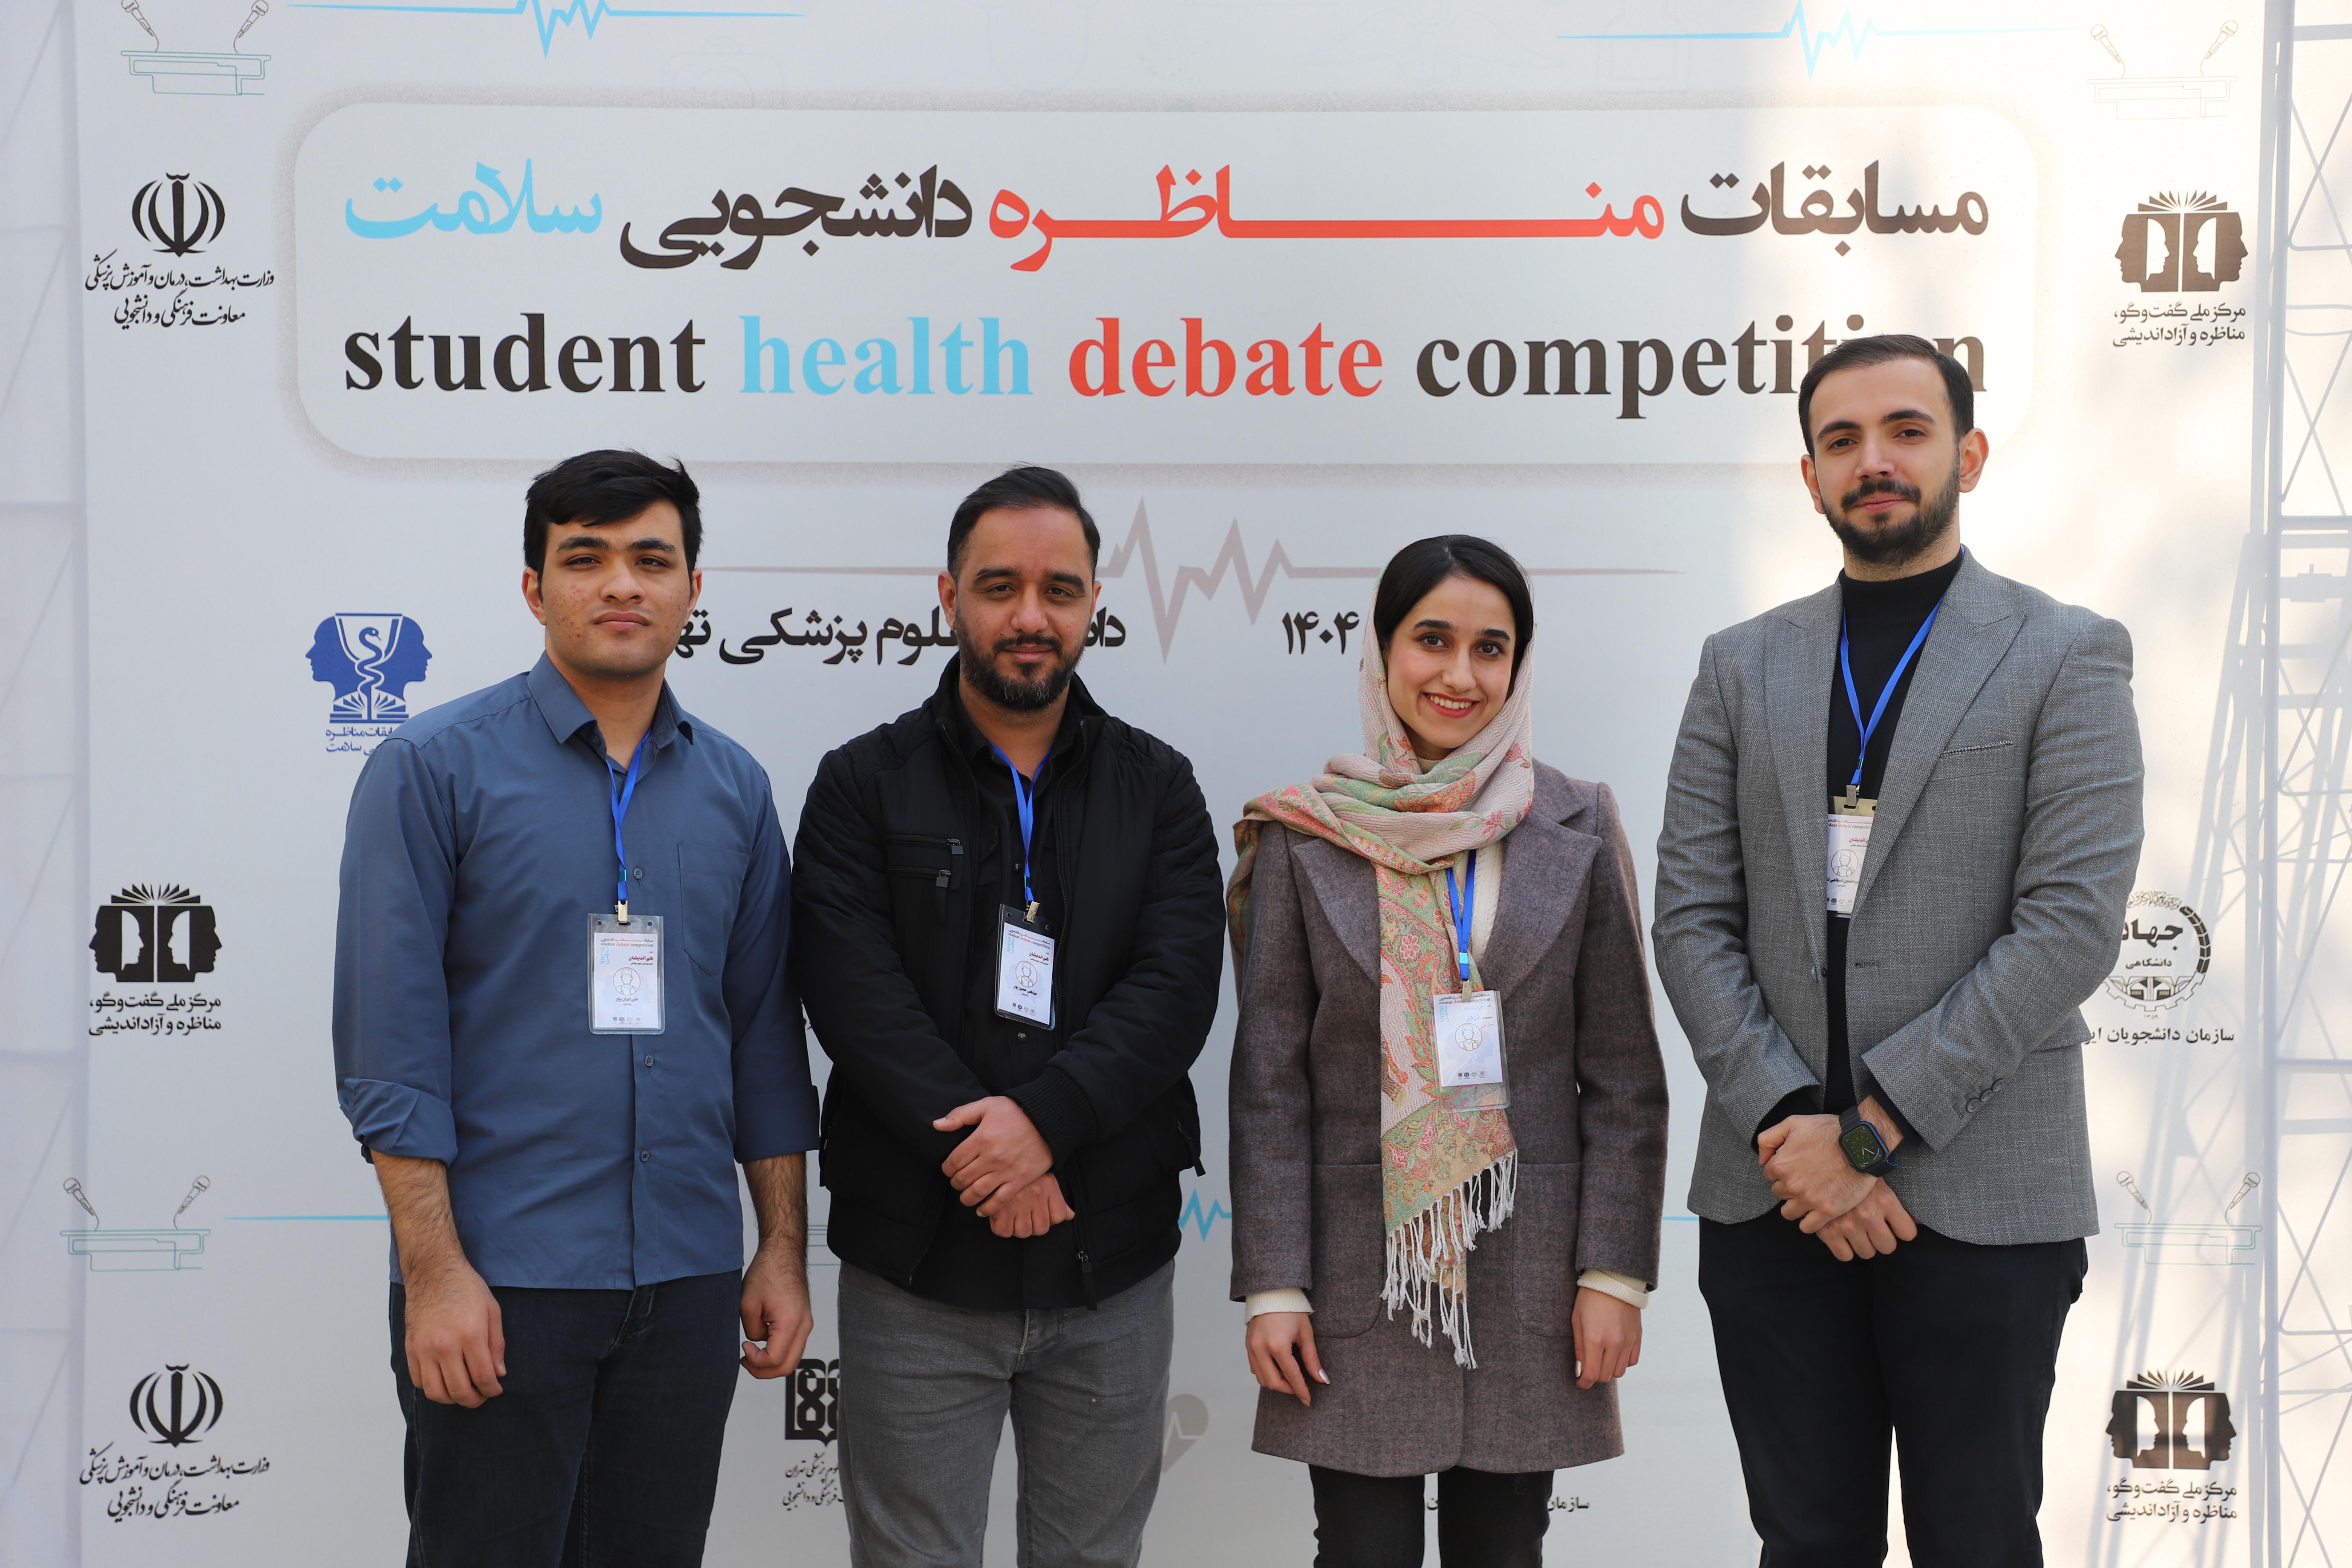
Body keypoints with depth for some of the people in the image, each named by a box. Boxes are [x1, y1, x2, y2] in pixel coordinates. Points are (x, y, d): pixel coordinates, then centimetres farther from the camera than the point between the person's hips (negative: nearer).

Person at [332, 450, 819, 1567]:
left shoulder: (734, 788, 9)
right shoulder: (434, 769, -5)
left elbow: (763, 1033, 12)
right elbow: (389, 1042, -9)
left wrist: (784, 1245, 9)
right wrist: (433, 1266, -14)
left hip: (687, 1282, 4)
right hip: (499, 1281, -4)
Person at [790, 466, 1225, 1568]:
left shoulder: (1157, 788, 7)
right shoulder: (863, 785, 3)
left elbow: (1177, 988, -6)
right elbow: (857, 995, -9)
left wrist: (1045, 1119, -20)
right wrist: (983, 1156, -18)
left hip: (1113, 1267, 2)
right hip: (918, 1268, -2)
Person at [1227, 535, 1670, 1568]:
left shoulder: (1576, 832, 3)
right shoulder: (1305, 837, 1)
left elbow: (1623, 1077, 3)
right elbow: (1268, 1080, 0)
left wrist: (1615, 1271, -3)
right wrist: (1271, 1285, -5)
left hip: (1527, 1275, 1)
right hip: (1359, 1272, -1)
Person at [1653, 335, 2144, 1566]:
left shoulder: (2065, 658, 1)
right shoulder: (1742, 668, 11)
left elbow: (2073, 924, -9)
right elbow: (1691, 919, 4)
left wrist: (1870, 1126, -14)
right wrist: (1787, 1125, -10)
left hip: (1983, 1198, -3)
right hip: (1773, 1190, 3)